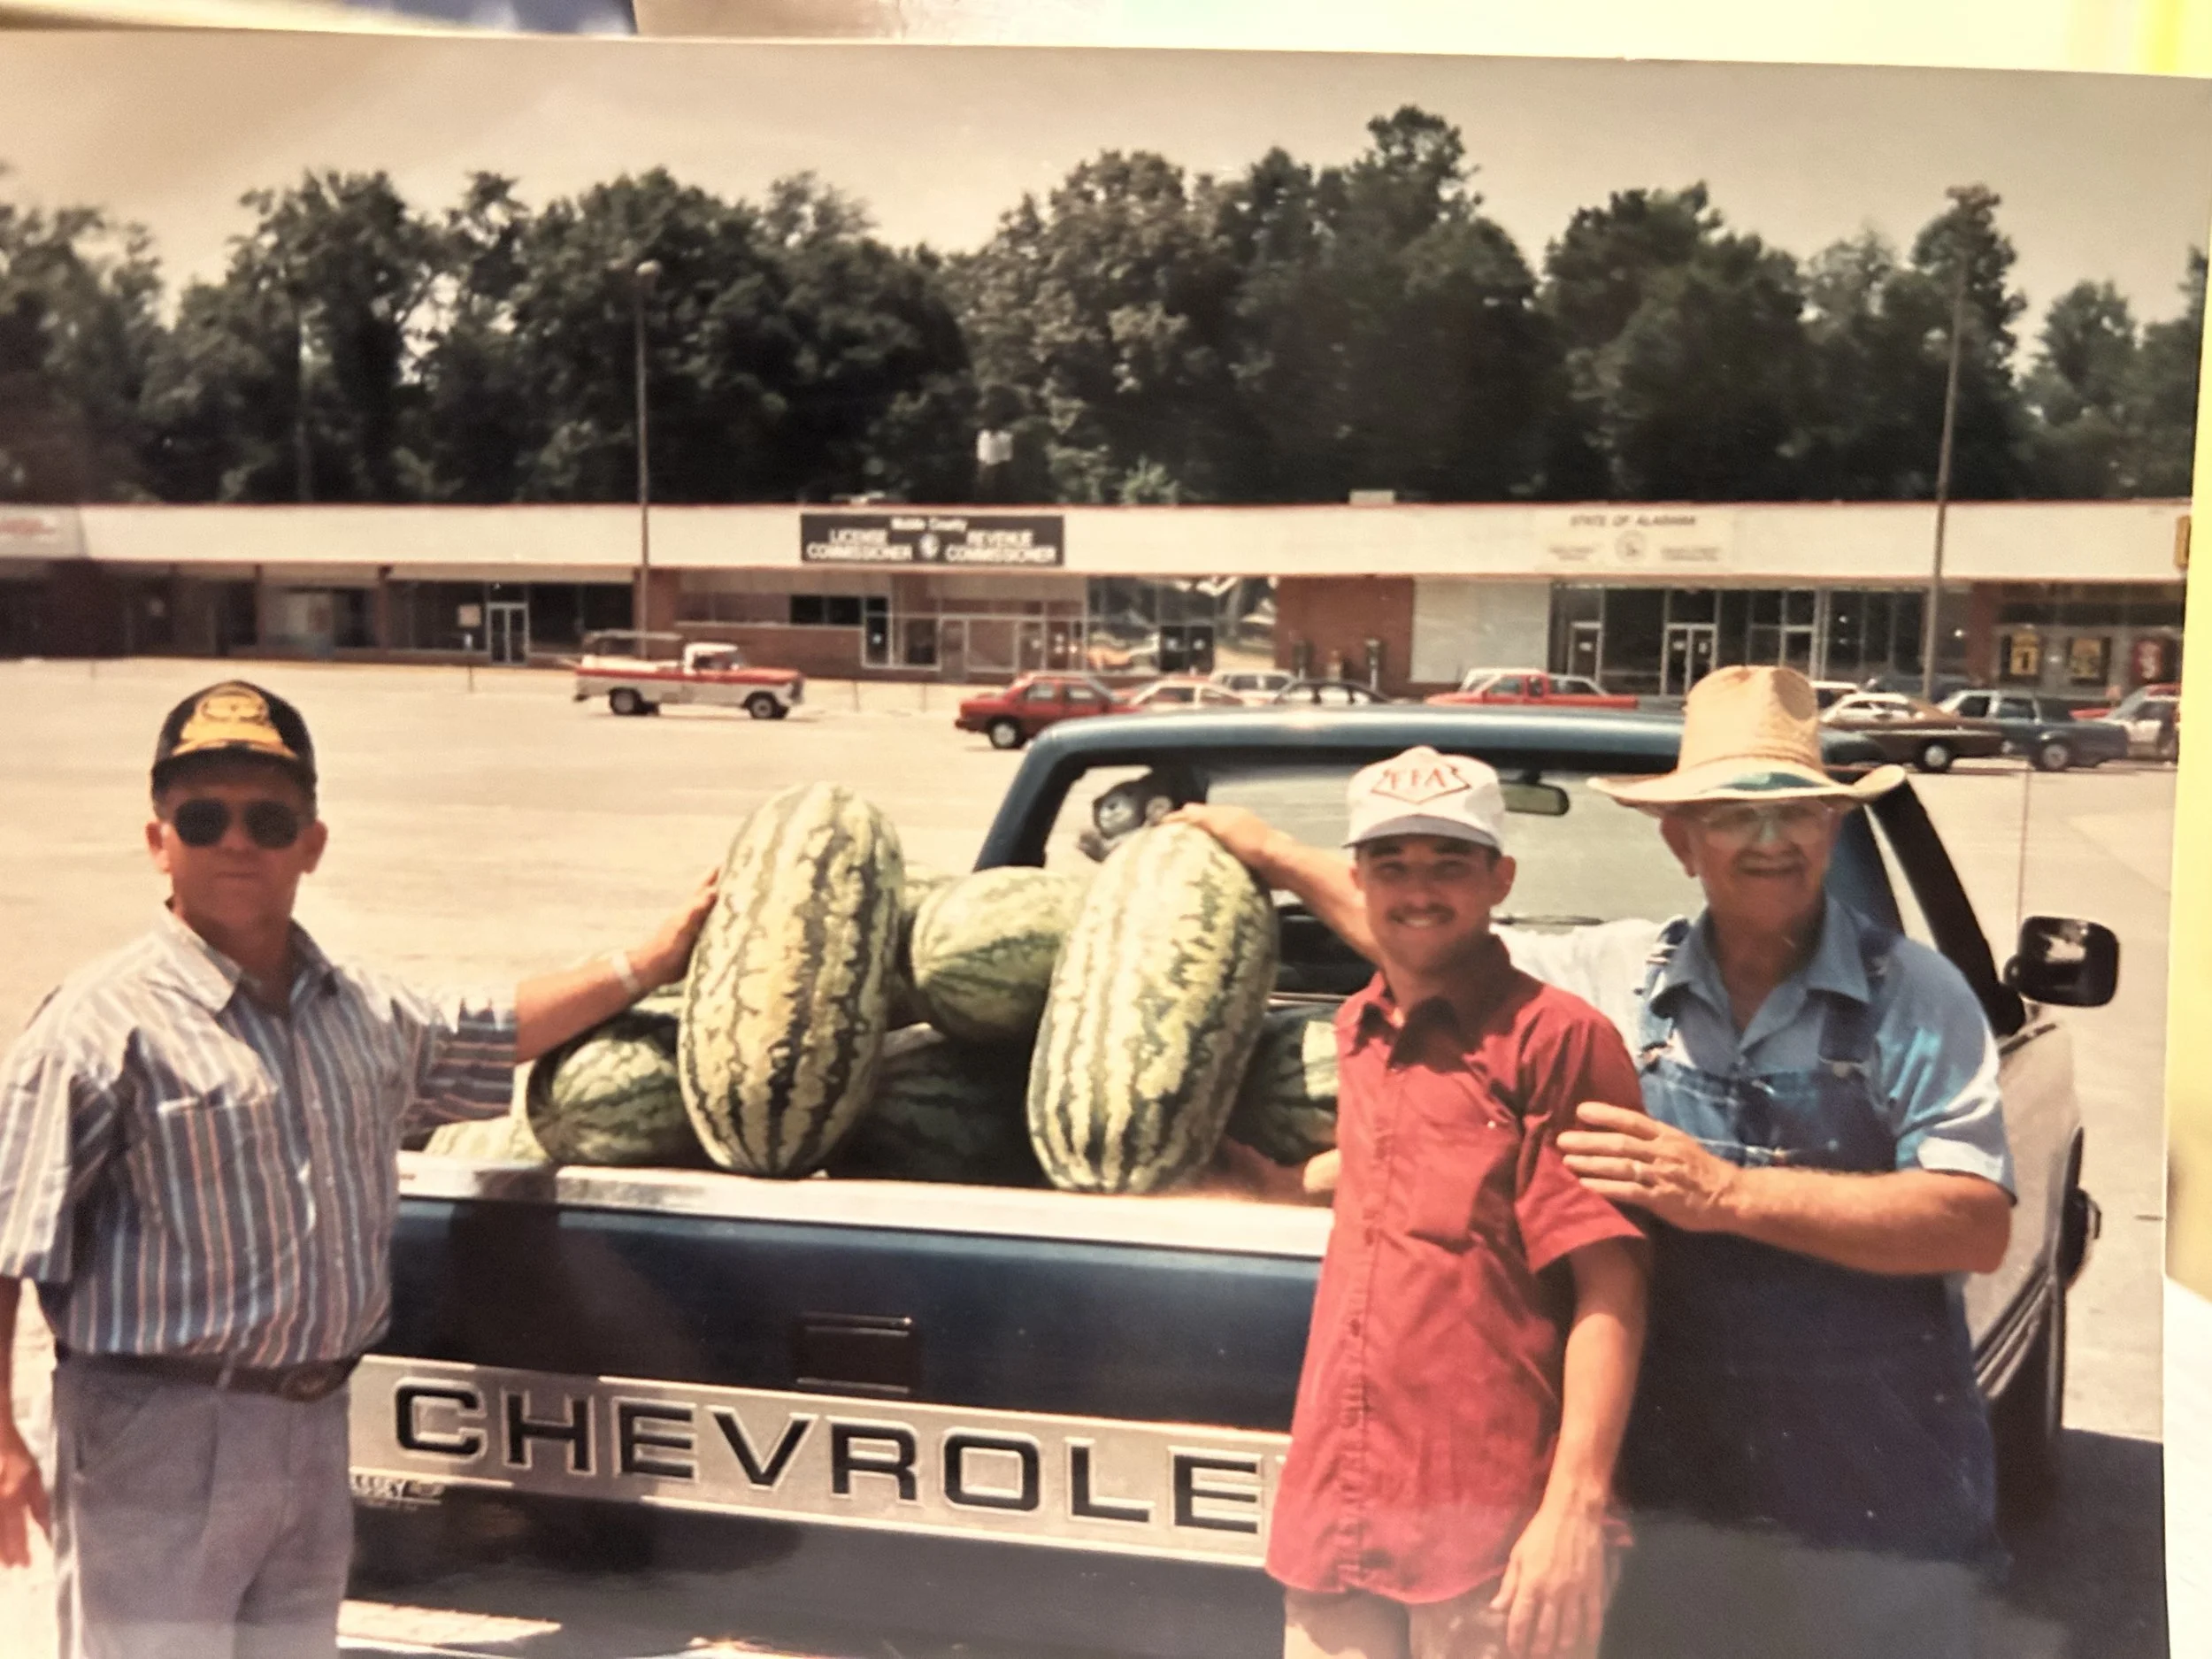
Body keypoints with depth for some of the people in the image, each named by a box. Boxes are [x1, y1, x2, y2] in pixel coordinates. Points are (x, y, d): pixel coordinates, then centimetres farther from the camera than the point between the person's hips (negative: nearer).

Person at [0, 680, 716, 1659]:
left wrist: (649, 963, 27)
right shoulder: (105, 1024, -14)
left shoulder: (365, 1015, 9)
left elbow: (493, 1033, 28)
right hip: (158, 1431, -7)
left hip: (315, 1423, 7)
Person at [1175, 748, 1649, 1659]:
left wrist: (1578, 1505, -18)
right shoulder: (1356, 1032, 11)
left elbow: (1609, 1291, -12)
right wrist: (1268, 850, 37)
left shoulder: (1559, 1038, -8)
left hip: (1494, 1531, -6)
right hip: (1337, 1516, 6)